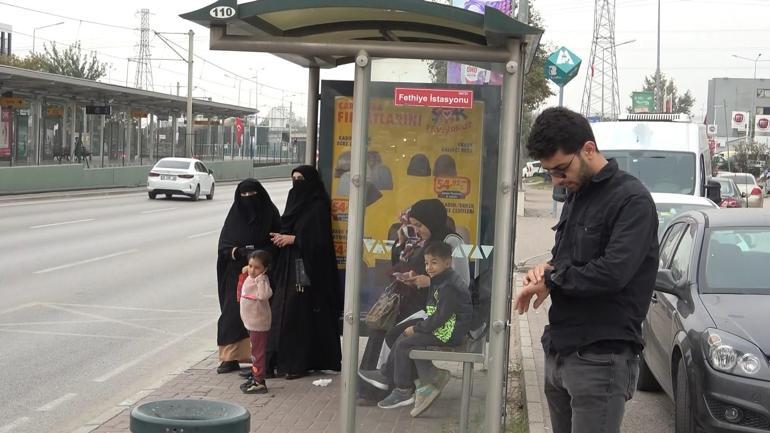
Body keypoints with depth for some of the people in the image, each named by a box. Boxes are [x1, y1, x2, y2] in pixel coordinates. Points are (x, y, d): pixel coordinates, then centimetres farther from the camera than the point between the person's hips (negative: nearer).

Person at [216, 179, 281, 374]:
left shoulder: (270, 213, 2)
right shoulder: (235, 215, 7)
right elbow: (223, 244, 5)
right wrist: (237, 252, -16)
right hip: (236, 275, 2)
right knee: (233, 313, -2)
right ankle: (231, 358, 1)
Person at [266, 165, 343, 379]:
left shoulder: (318, 207, -9)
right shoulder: (295, 201, 15)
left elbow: (320, 239, -15)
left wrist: (293, 239, -15)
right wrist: (280, 237, -1)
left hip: (306, 268, -8)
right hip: (287, 267, 8)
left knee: (299, 315, -6)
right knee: (280, 312, 5)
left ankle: (298, 363, -1)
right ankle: (280, 360, 11)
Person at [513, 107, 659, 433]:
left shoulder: (632, 200, -12)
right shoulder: (575, 196, 16)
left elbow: (613, 272, -24)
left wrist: (551, 281, -11)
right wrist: (545, 271, 0)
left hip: (601, 360, -8)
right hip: (558, 351, 8)